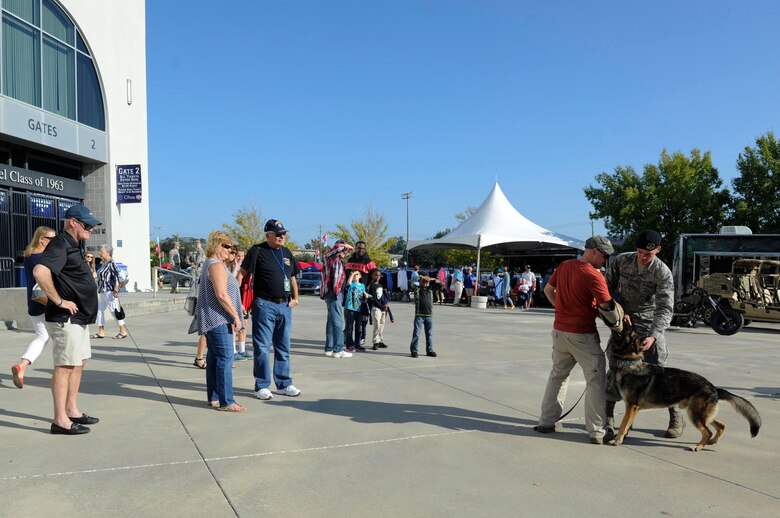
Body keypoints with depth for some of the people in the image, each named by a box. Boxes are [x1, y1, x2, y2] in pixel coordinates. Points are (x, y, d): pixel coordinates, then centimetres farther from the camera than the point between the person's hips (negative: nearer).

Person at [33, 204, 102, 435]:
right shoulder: (60, 245, -17)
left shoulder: (73, 245, 15)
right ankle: (60, 420, 2)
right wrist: (59, 301, -25)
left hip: (79, 318, 10)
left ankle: (72, 410, 26)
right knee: (65, 366, -5)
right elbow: (40, 271, -32)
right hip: (65, 319, -10)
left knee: (79, 363, 16)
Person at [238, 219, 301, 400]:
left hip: (285, 306, 6)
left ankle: (284, 384, 22)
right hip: (265, 305, -6)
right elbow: (242, 274, -5)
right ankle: (262, 386, 10)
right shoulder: (257, 251, -5)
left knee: (283, 347, 12)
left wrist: (295, 298, 14)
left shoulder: (287, 252, 14)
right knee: (262, 347, 0)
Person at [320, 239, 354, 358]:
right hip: (333, 292, -11)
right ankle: (338, 350, -12)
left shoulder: (338, 260, 22)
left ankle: (329, 348, 19)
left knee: (332, 320, 13)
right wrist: (346, 246, -11)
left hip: (337, 293, 11)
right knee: (338, 321, -12)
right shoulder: (332, 258, -6)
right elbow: (337, 246, -27)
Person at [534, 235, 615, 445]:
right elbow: (607, 307, -16)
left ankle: (547, 421, 23)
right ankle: (597, 431, 5)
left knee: (558, 374, 18)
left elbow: (548, 290, 15)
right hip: (582, 335, -7)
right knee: (596, 380, 3)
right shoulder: (594, 276, -17)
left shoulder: (564, 266, 5)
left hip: (559, 331, 7)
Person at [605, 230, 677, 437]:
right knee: (615, 368, 4)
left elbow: (665, 309, -22)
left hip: (649, 324, -2)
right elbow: (609, 287, 1)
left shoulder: (662, 273, -17)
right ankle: (608, 415, 16)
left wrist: (653, 336, -35)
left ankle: (676, 417, 16)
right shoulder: (621, 261, -9)